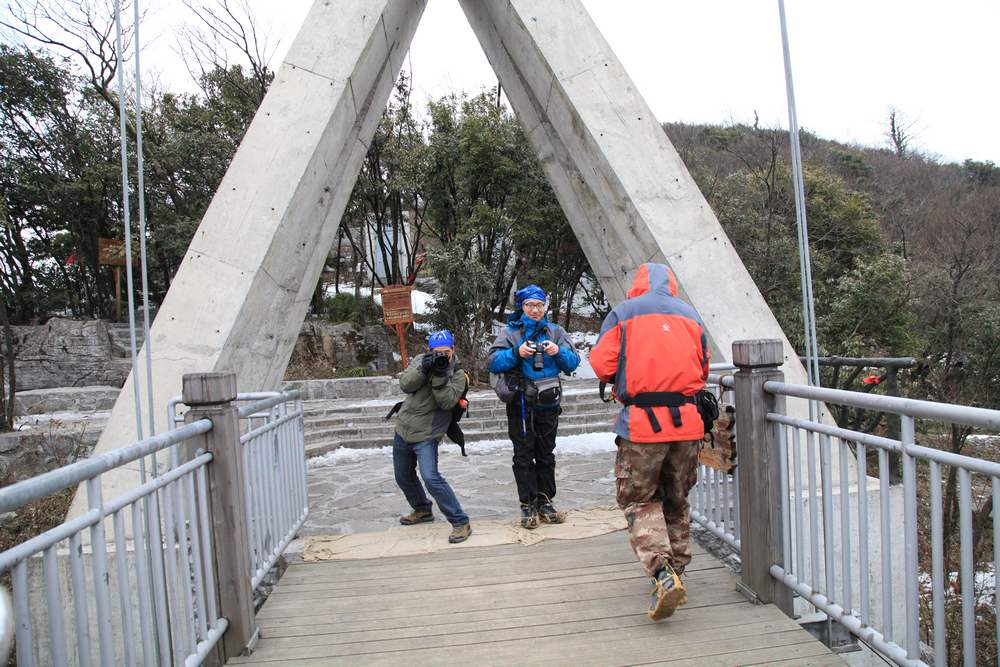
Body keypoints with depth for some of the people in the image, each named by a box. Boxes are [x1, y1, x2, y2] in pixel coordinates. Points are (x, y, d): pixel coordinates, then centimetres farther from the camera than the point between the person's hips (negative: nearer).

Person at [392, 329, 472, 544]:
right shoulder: (420, 360, 2)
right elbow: (405, 385, -11)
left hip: (426, 436, -6)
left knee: (431, 478, -22)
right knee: (403, 477, 20)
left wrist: (440, 375, -29)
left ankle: (461, 523, -13)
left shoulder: (457, 374, -8)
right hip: (403, 430, 6)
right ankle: (422, 510, 44)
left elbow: (447, 402, -21)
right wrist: (423, 369, -25)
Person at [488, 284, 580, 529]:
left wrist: (558, 352, -19)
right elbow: (493, 362, -9)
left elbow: (573, 362, 0)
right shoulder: (510, 332, 1)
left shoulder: (555, 331, 7)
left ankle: (545, 502, 21)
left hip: (547, 404, 2)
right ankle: (528, 506, 11)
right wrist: (517, 353, -24)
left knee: (546, 455, 11)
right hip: (520, 405, -2)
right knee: (524, 456, 4)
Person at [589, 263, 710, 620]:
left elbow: (602, 365, -6)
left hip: (643, 421, -4)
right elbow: (703, 369, 16)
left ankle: (663, 575, -9)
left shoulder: (623, 313, 0)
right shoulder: (689, 314, 13)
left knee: (640, 502, 7)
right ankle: (675, 572, 26)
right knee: (676, 501, 19)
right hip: (687, 420, 4)